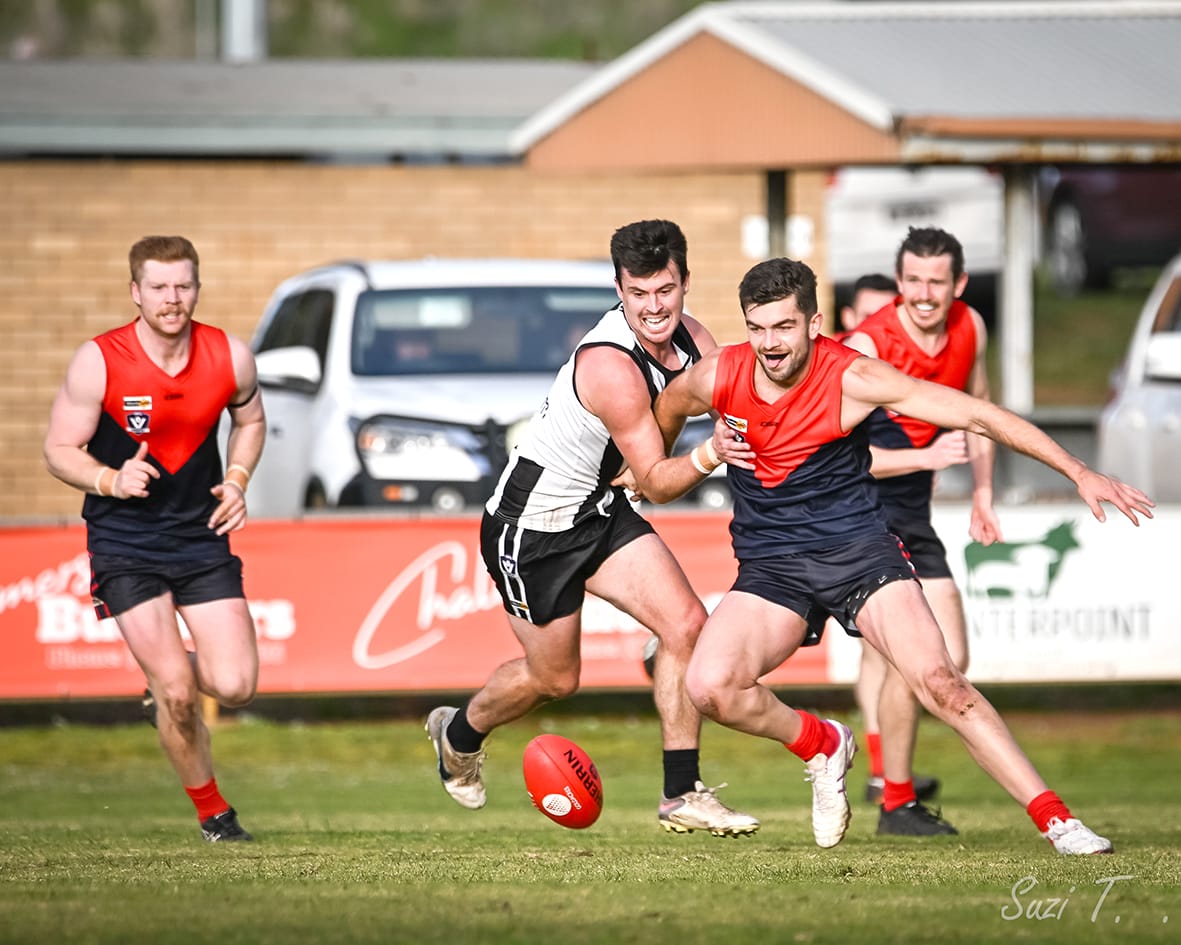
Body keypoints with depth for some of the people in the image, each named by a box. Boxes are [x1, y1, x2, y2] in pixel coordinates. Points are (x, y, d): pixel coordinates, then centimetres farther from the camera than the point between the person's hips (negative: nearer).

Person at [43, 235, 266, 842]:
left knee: (235, 686, -7)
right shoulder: (98, 363, -15)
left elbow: (249, 420, 16)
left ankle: (168, 671, 28)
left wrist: (236, 482, 0)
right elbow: (59, 450, -7)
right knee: (176, 694, -10)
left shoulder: (230, 357, -5)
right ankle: (209, 809, 13)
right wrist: (111, 481, -24)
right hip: (123, 542, -3)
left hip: (201, 535, 3)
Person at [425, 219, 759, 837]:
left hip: (600, 509, 7)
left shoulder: (691, 339, -7)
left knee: (686, 624, -9)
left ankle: (682, 795, -2)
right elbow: (656, 479, -24)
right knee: (554, 677, 9)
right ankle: (459, 733, 41)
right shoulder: (611, 367, -32)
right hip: (530, 525, -7)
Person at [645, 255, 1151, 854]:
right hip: (769, 567, 3)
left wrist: (1079, 473, -18)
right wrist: (655, 479, 35)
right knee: (710, 687, -22)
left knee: (939, 682, -21)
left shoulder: (851, 378, -17)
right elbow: (664, 413, 17)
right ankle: (822, 746, 9)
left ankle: (1056, 821, -14)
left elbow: (977, 416, -15)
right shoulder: (717, 378, -9)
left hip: (857, 550, -3)